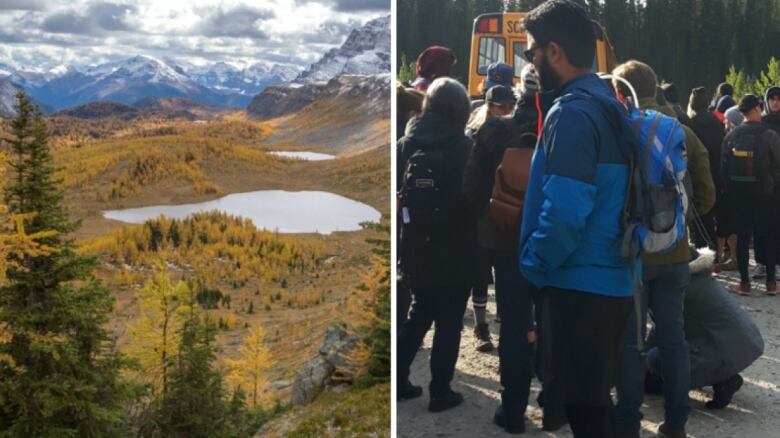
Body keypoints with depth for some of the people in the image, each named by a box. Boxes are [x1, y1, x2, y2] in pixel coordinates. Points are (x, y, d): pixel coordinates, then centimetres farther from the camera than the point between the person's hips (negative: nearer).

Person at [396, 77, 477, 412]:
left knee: (419, 314, 20)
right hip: (455, 252, -4)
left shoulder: (406, 144, 2)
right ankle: (440, 392, 12)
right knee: (449, 322, 8)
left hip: (415, 249, 4)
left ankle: (397, 381, 22)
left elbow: (395, 191, 6)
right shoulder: (464, 147, -11)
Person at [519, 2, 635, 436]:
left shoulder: (572, 112, -17)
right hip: (611, 278, 9)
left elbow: (565, 211, -26)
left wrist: (534, 263, -10)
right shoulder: (609, 105, 12)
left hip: (580, 283, -9)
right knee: (594, 398, 20)